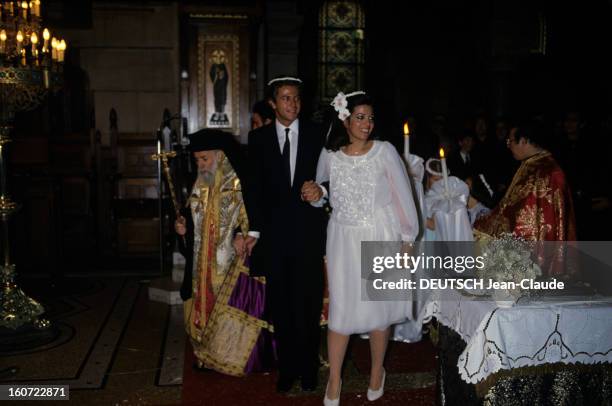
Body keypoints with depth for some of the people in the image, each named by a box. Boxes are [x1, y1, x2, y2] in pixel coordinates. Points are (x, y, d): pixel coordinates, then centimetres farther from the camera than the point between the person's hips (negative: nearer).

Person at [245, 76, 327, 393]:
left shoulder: (316, 135, 3)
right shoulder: (258, 138, 5)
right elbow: (255, 187, 3)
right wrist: (254, 230, -1)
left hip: (309, 230, -1)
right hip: (274, 232, 1)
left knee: (308, 301, 5)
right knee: (280, 303, 9)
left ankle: (308, 367, 21)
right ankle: (286, 366, 23)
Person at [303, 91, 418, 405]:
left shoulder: (385, 151, -6)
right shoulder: (330, 155, 1)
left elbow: (403, 195, -2)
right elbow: (322, 191, 17)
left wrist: (407, 238, -2)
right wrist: (316, 194, -6)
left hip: (380, 238, -1)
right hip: (343, 240, 1)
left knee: (379, 306, 9)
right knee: (340, 308, 4)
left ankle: (377, 372, 31)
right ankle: (334, 380, 18)